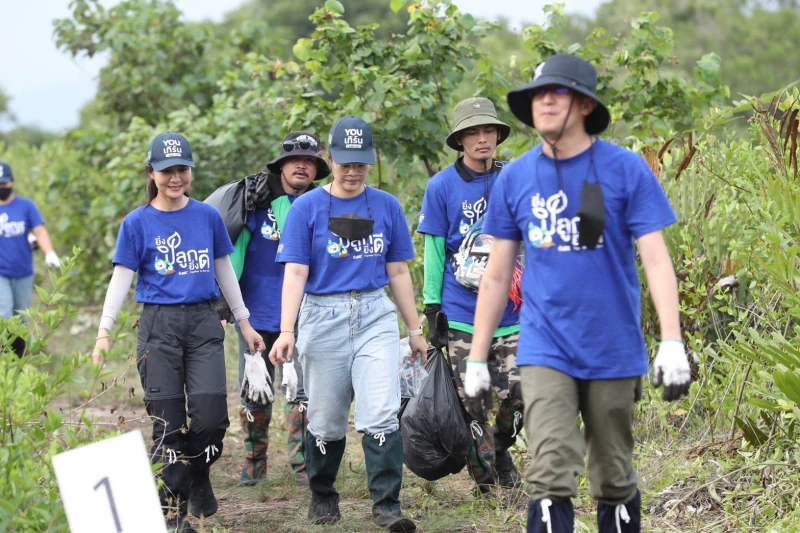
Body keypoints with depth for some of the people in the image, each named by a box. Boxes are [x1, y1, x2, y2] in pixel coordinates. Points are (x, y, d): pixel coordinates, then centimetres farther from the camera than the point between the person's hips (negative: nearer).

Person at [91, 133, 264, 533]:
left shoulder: (208, 216, 8)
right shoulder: (137, 223, 1)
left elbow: (224, 271, 16)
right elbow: (121, 278, 0)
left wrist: (245, 322, 18)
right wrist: (104, 331, -9)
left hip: (203, 323, 2)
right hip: (159, 324, -2)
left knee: (212, 417, -10)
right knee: (168, 424, -1)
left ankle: (198, 476, 20)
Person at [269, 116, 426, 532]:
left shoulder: (387, 206, 7)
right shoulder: (307, 208, 0)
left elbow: (398, 271, 13)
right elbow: (295, 272, -6)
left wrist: (415, 330, 13)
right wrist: (287, 331, -17)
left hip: (376, 315, 1)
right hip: (324, 318, -1)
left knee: (382, 416, -11)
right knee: (326, 420, 7)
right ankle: (322, 496, 27)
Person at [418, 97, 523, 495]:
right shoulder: (442, 186, 0)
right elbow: (434, 249, 2)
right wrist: (432, 307, -1)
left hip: (511, 312, 2)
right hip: (462, 315, -2)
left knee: (516, 396, -3)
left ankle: (500, 449, 25)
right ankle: (487, 481, 11)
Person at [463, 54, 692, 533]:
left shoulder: (626, 169, -4)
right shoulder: (515, 178, 4)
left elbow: (656, 258, -9)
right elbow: (497, 276, 10)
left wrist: (672, 343, -20)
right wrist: (477, 361, 9)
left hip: (613, 352, -1)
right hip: (545, 352, 1)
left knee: (615, 483, 9)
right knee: (552, 479, -11)